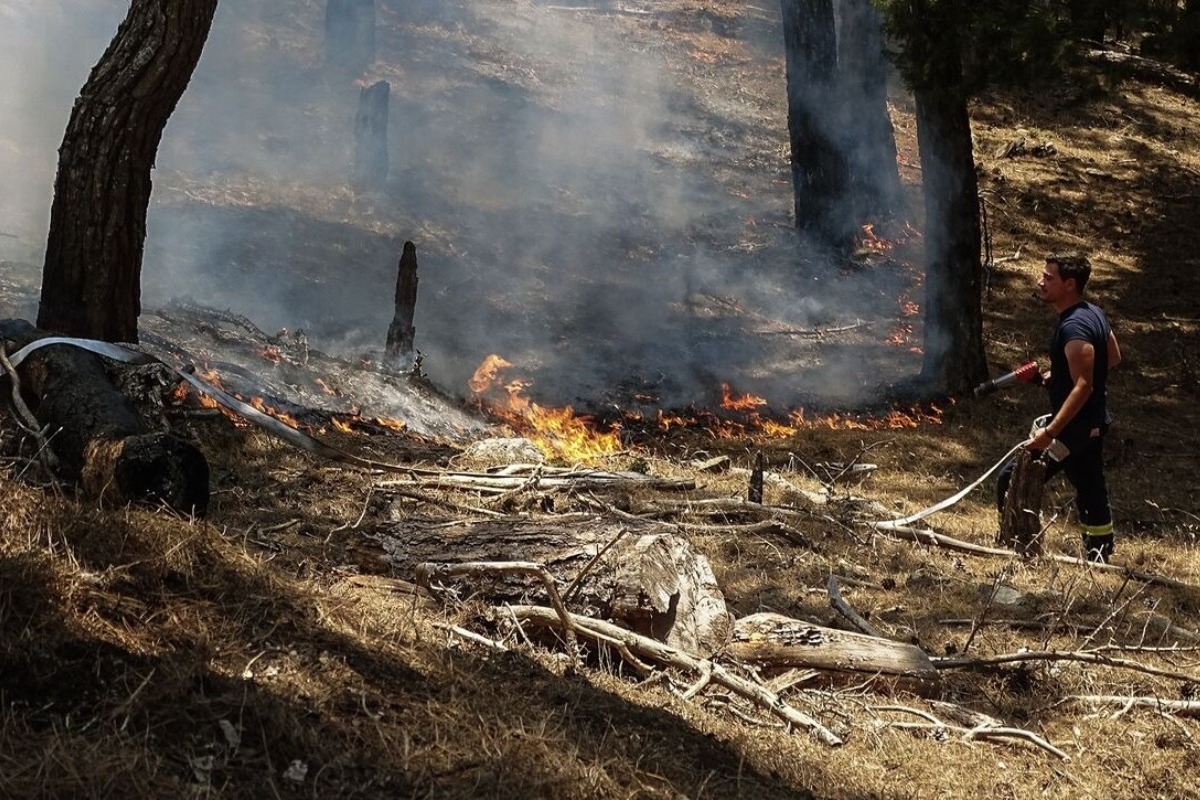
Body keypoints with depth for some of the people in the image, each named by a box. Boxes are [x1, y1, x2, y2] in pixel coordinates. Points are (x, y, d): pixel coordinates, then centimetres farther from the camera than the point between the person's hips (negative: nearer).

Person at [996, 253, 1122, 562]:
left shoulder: (1073, 328, -23)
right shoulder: (1094, 313, 6)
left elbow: (1083, 386, -28)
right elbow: (1113, 357, 20)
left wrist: (1049, 433, -31)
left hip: (1073, 428, -10)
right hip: (1094, 425, 10)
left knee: (1011, 483, -7)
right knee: (1091, 491, 18)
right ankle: (1100, 558, 27)